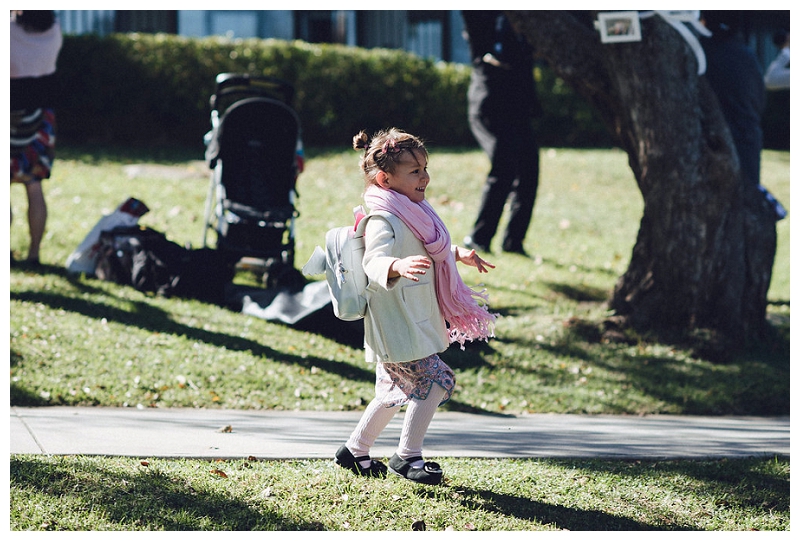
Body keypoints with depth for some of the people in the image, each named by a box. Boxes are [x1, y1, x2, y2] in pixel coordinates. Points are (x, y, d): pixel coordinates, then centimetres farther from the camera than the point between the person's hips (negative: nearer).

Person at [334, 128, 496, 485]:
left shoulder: (412, 212, 12)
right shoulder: (384, 220, -22)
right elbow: (374, 260, -41)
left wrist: (459, 254, 39)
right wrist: (398, 266, -60)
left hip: (415, 320, 11)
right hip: (397, 325, -11)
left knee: (397, 390, 19)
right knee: (435, 381, -10)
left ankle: (356, 451, 31)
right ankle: (408, 456, 1)